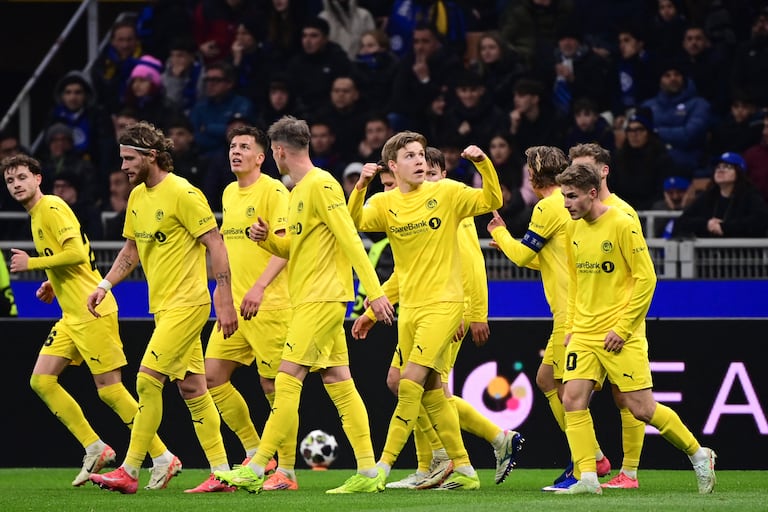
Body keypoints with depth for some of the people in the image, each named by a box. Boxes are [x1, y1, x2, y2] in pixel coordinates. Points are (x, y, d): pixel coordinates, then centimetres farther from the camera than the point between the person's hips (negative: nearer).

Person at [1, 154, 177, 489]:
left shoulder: (52, 208, -11)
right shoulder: (37, 216, 18)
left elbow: (77, 253, -22)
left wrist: (32, 263, -14)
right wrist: (52, 285, 13)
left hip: (92, 311, -10)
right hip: (71, 316, 10)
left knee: (109, 389, -9)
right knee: (41, 381, 2)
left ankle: (163, 458, -2)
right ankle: (95, 449, 7)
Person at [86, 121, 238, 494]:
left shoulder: (183, 194, -14)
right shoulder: (137, 197, 11)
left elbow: (216, 245, -14)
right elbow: (132, 248, 23)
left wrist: (225, 302, -18)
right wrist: (105, 285, 9)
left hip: (186, 303, -9)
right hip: (163, 305, 9)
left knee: (148, 379, -13)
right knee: (191, 388, 8)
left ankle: (129, 472, -10)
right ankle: (222, 473, 11)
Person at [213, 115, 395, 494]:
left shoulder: (321, 185, -12)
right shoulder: (298, 190, 17)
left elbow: (350, 240, -17)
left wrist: (375, 291, -21)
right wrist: (265, 238, 5)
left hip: (321, 299, -10)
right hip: (310, 299, 10)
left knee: (287, 380, -9)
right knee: (339, 383, 6)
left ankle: (255, 470, -9)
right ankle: (368, 473, 4)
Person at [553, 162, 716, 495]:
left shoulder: (622, 225, -12)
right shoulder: (574, 229, 9)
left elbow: (646, 278, -12)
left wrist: (622, 328, -15)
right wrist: (571, 325, 12)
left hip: (620, 335, -6)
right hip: (584, 333, 6)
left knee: (642, 408, -5)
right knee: (572, 399, -10)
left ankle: (698, 454, 15)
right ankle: (588, 478, -7)